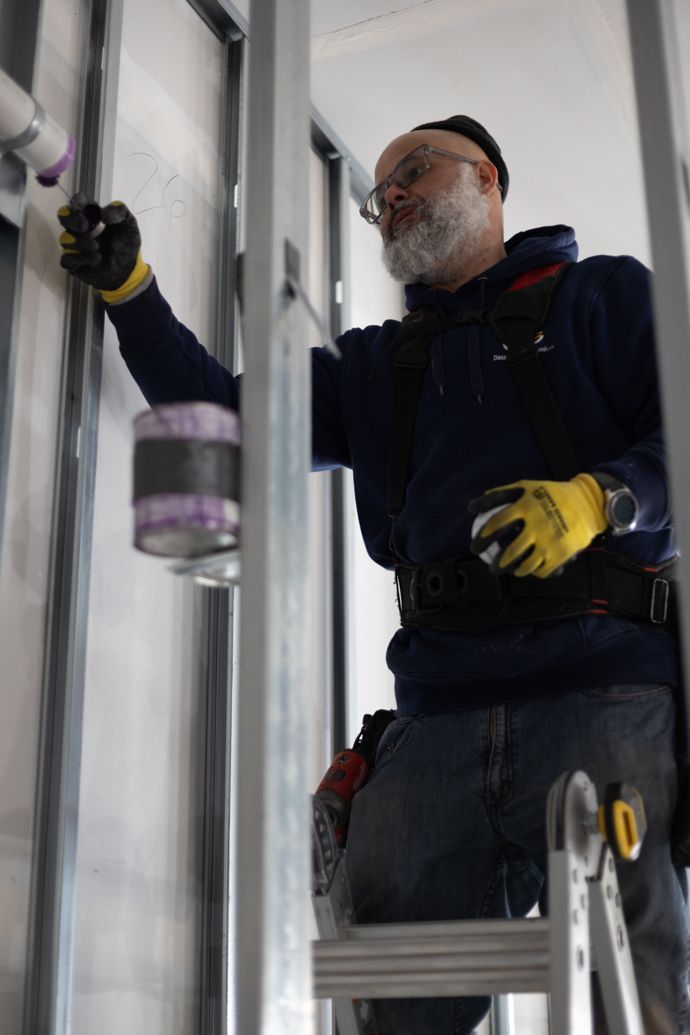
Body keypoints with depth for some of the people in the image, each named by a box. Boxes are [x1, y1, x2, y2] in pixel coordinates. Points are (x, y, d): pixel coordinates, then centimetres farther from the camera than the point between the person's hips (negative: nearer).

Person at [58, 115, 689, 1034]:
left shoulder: (604, 294, 15)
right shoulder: (376, 363, 28)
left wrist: (601, 500, -15)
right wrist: (131, 293, 13)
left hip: (602, 691, -3)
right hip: (441, 712, 4)